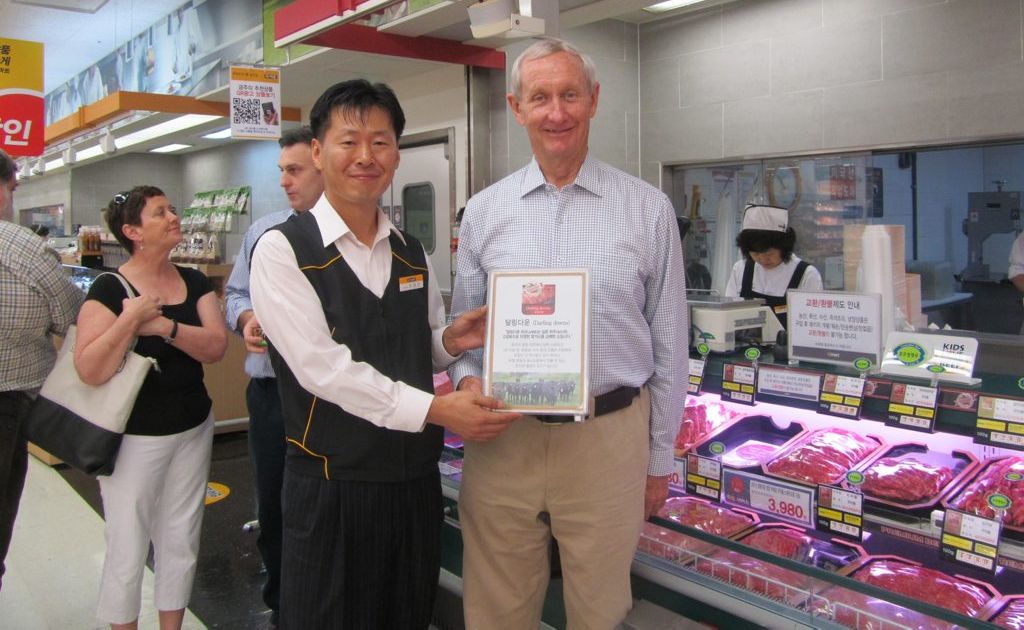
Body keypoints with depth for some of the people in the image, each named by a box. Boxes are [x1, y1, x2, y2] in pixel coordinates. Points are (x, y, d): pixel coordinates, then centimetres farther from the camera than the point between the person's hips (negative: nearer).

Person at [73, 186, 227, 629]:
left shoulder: (194, 282, 4)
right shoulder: (109, 289, -11)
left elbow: (216, 347, -10)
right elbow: (89, 371, -20)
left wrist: (163, 325, -21)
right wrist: (131, 318, -26)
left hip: (193, 430, 5)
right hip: (134, 437, -4)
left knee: (181, 543, 14)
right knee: (127, 550, 7)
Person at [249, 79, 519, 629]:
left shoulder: (412, 255, 8)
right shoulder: (282, 249, -10)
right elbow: (323, 367, -19)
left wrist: (451, 341, -7)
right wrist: (432, 408, -25)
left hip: (417, 480, 5)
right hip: (330, 486, -5)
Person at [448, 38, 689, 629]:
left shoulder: (648, 209, 0)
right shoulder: (483, 211, 5)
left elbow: (670, 344, 4)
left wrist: (660, 458, 5)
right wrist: (468, 378, -10)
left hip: (609, 439, -1)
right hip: (501, 438, 2)